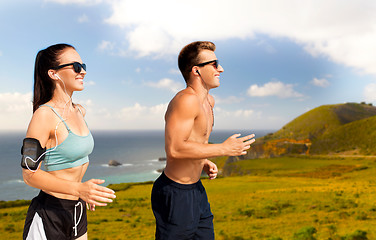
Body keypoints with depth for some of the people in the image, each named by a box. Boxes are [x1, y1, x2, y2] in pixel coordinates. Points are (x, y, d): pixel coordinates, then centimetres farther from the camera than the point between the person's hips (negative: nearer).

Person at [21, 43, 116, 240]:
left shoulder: (79, 111, 6)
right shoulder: (44, 115, -18)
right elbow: (29, 174, -19)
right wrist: (79, 189, -29)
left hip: (76, 212, 7)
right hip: (49, 215, -7)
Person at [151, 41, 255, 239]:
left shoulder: (208, 100, 10)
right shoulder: (186, 99, -22)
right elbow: (174, 149, -31)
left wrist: (205, 163, 7)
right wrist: (223, 149, -24)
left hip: (196, 189, 10)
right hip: (176, 193, -9)